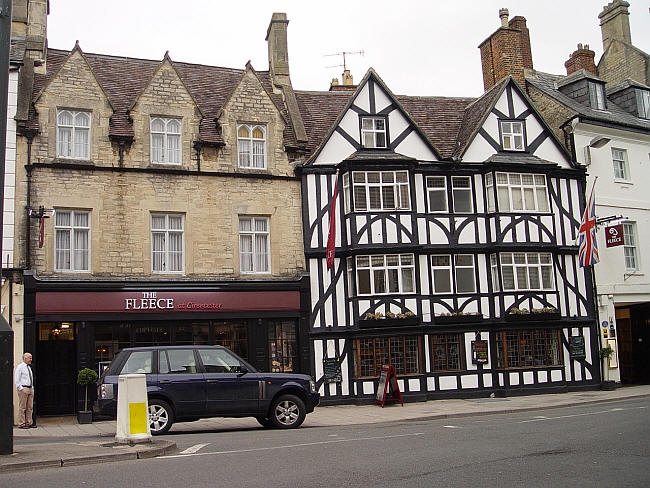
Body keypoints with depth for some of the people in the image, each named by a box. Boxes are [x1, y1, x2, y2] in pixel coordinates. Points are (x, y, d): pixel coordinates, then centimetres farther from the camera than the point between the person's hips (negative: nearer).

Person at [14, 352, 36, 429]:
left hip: (30, 389, 8)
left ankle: (29, 423, 12)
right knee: (22, 407, -5)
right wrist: (20, 388, -15)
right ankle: (21, 424, -1)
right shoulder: (20, 367, -5)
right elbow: (16, 379, -9)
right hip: (23, 389, -8)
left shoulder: (29, 368, 18)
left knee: (30, 407, 7)